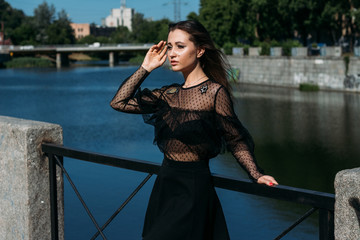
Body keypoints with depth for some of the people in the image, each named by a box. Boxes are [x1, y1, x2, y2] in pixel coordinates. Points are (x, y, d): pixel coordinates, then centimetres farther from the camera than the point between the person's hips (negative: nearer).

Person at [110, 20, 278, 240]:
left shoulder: (214, 92, -11)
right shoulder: (170, 94, 7)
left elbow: (236, 141, -7)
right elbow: (119, 102, 7)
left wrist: (257, 175, -15)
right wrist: (146, 68, 5)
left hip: (193, 189, -7)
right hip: (165, 183, 7)